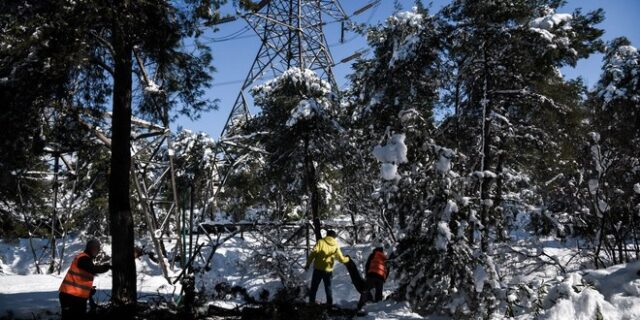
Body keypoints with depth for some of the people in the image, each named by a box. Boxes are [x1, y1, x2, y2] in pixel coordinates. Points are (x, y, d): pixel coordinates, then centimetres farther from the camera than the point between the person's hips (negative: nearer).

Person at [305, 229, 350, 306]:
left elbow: (313, 253, -15)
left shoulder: (321, 242, -6)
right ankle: (329, 303, 21)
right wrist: (347, 259, 31)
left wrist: (308, 264, -10)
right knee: (328, 288, 19)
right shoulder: (336, 246, 3)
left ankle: (311, 301, 10)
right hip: (328, 270, 2)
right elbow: (342, 259, 10)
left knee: (314, 287, 9)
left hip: (318, 269, -2)